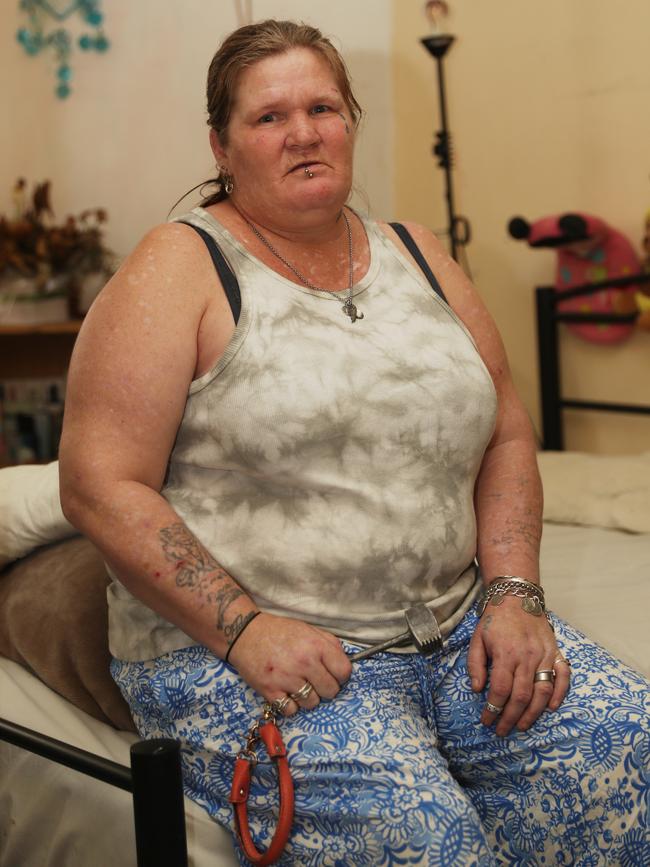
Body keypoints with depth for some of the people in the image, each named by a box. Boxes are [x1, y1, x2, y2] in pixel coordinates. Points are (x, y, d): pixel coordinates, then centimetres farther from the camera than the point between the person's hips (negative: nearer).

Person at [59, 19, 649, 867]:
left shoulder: (416, 256, 14)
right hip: (228, 649, -5)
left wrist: (513, 593, 0)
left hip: (456, 628, 5)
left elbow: (506, 436, 16)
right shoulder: (178, 270, -2)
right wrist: (245, 629, -17)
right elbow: (102, 486, -8)